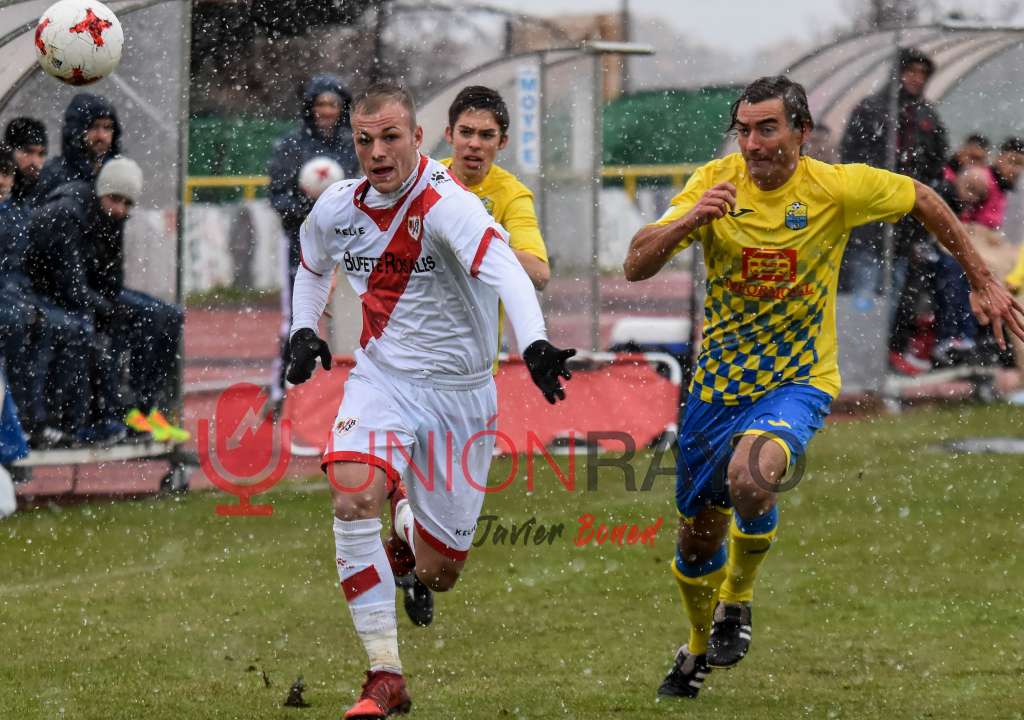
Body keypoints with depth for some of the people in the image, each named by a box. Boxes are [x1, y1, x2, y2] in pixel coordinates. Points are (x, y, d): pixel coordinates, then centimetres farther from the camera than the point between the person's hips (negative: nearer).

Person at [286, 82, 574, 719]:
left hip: (459, 394, -3)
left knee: (438, 572, 3)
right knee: (354, 499, -27)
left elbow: (504, 269, -39)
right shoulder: (337, 208, -3)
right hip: (382, 376, 3)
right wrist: (304, 331, 4)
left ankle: (410, 530, 45)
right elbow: (314, 267, 22)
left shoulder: (445, 205, -22)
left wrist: (535, 344, -56)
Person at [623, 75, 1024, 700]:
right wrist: (688, 220, -31)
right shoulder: (716, 183, -8)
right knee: (698, 537, 13)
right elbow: (636, 267, -13)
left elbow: (923, 201, 6)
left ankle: (737, 602, -5)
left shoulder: (838, 188, -12)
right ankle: (699, 647, 44)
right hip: (717, 385, 3)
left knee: (751, 477, -34)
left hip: (797, 384, -3)